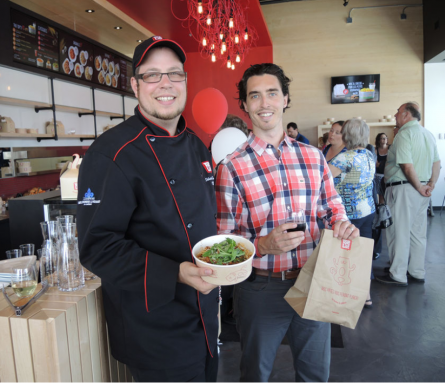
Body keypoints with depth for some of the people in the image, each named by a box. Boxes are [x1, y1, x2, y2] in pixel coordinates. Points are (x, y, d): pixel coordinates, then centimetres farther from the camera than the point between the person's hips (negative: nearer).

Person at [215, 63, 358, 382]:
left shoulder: (313, 156, 2)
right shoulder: (232, 167, -9)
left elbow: (333, 208, 10)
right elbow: (223, 238, -9)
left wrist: (343, 224, -12)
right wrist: (264, 245, -25)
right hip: (261, 288, -3)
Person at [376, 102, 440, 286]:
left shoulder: (404, 134, -13)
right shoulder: (428, 134, 15)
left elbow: (407, 166, -21)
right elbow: (437, 163, 13)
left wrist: (419, 188, -11)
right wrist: (430, 185, 6)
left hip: (404, 188, -9)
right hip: (421, 190, 9)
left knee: (399, 233, -1)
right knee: (418, 233, 14)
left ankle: (397, 276, 7)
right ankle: (417, 273, 23)